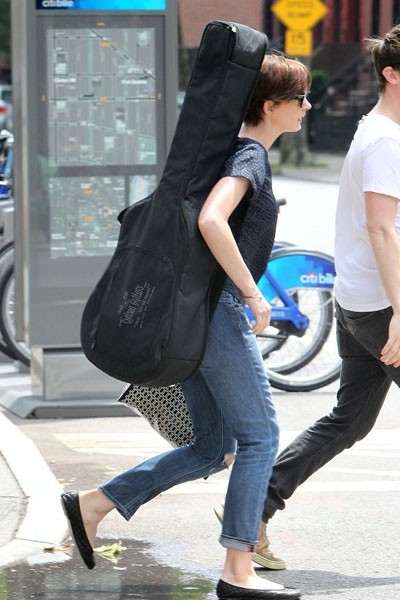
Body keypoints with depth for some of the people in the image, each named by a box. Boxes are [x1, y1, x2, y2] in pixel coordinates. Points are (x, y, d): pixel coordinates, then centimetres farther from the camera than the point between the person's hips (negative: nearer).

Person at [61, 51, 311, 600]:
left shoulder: (241, 151, 18)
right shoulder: (249, 156, -12)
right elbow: (211, 221, -30)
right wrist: (253, 294, -23)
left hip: (189, 315, 10)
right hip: (216, 310, -10)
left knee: (213, 448, 12)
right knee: (259, 437, -3)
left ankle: (93, 504, 10)